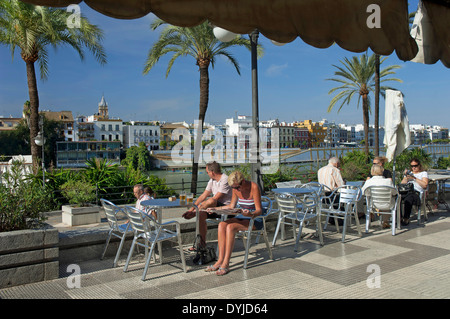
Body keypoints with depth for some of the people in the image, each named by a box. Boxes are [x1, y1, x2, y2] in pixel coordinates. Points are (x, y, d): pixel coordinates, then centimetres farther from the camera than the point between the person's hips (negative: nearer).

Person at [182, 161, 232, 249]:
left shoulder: (225, 180, -16)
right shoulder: (212, 180, 12)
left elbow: (215, 199, -19)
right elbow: (203, 196, 12)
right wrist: (192, 208, 4)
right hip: (215, 206, 9)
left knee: (210, 201, -36)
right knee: (201, 215, -15)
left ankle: (194, 213, -11)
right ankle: (202, 242, -5)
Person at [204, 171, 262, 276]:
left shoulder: (254, 187, -18)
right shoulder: (236, 189, 1)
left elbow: (259, 210, -19)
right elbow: (231, 206, 13)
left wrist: (250, 214, -40)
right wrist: (215, 209, 4)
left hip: (255, 219, -6)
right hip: (243, 216, 7)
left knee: (230, 227, -30)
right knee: (222, 225, -21)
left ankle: (226, 264, -27)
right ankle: (220, 261, -22)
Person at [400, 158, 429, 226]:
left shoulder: (424, 173, 15)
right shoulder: (409, 173, 29)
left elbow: (425, 185, -3)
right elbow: (402, 184, 19)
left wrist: (414, 178, -8)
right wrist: (406, 177, 3)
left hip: (417, 193, -4)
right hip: (406, 192, 4)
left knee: (408, 199, -39)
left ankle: (406, 219, -32)